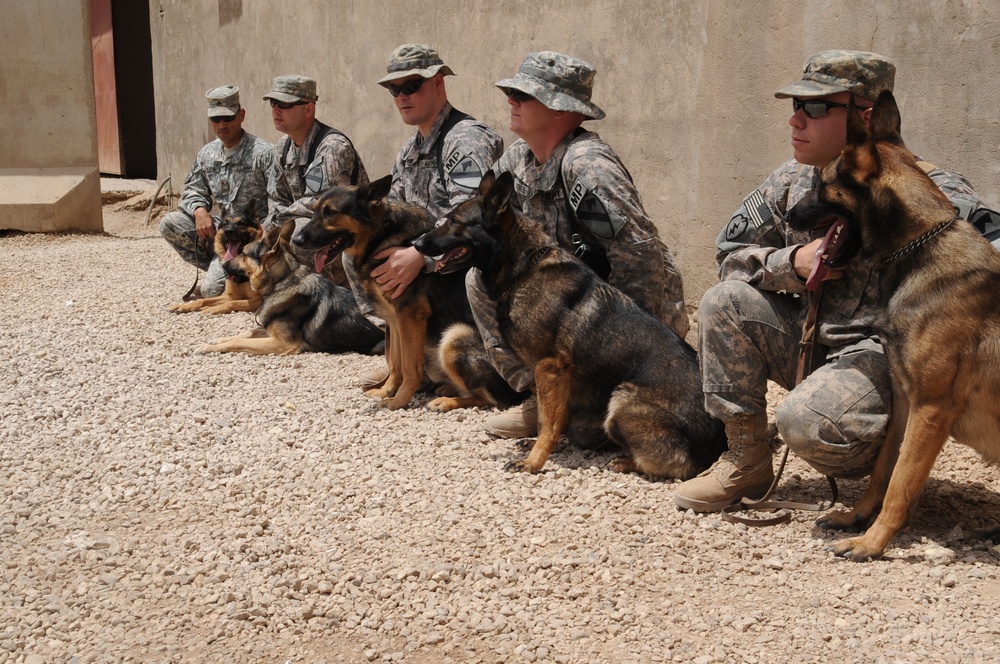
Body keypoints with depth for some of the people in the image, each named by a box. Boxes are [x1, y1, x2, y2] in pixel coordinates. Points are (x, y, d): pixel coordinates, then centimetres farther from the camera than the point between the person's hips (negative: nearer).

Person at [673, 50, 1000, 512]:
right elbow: (731, 253, 9)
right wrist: (792, 264, -11)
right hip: (812, 341, 7)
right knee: (725, 302, -11)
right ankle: (747, 461, -1)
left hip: (886, 352, -7)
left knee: (805, 419, -32)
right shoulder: (793, 180, 3)